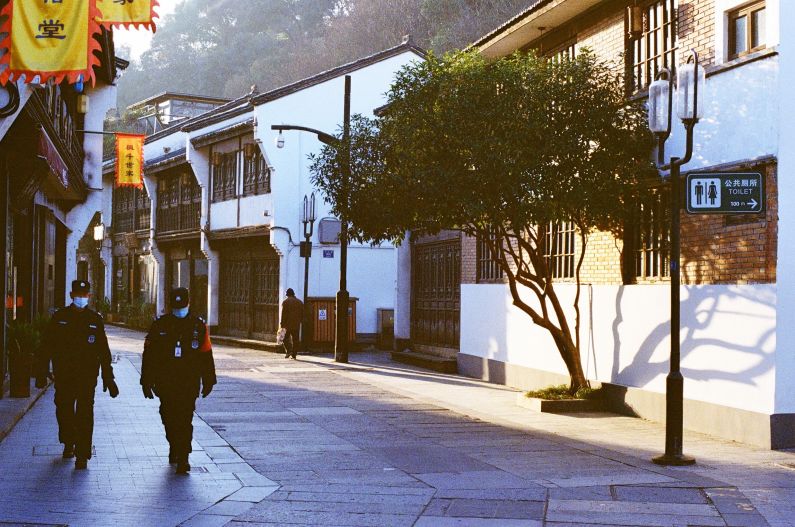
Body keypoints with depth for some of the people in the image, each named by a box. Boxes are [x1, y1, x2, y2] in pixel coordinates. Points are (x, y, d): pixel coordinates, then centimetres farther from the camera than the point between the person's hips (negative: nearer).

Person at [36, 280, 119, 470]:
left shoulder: (95, 319, 3)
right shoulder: (59, 317, 4)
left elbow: (104, 352, 6)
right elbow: (46, 347, 5)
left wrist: (108, 378, 4)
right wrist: (42, 373, 0)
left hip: (87, 376, -1)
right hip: (63, 376, 1)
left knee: (84, 415, -7)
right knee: (64, 411, 12)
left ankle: (82, 455, -4)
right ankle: (68, 444, 36)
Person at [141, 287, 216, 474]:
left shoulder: (198, 326, 3)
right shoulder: (159, 326, 3)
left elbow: (206, 355, 8)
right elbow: (149, 354, 4)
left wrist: (208, 381, 9)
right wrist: (147, 382, 1)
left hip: (190, 383, -2)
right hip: (165, 384, 2)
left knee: (185, 420, -8)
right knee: (169, 417, 13)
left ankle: (182, 459, -7)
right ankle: (174, 447, 37)